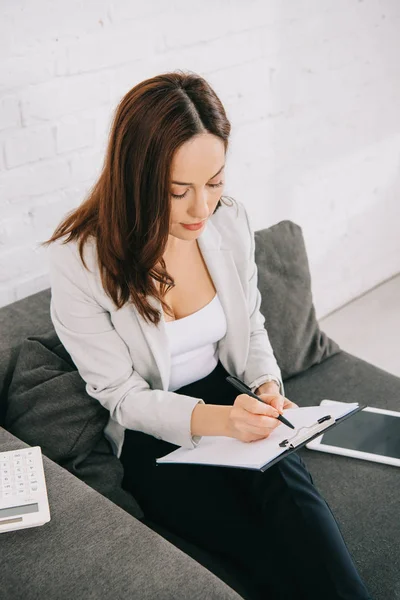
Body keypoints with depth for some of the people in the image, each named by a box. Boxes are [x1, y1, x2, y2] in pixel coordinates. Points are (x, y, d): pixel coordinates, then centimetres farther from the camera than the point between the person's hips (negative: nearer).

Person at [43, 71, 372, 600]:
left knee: (287, 482, -29)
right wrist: (214, 419, -30)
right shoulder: (78, 261, -18)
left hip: (227, 403, 4)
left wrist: (266, 384, -12)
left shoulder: (230, 223, -5)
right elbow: (123, 395, -14)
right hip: (151, 438, -3)